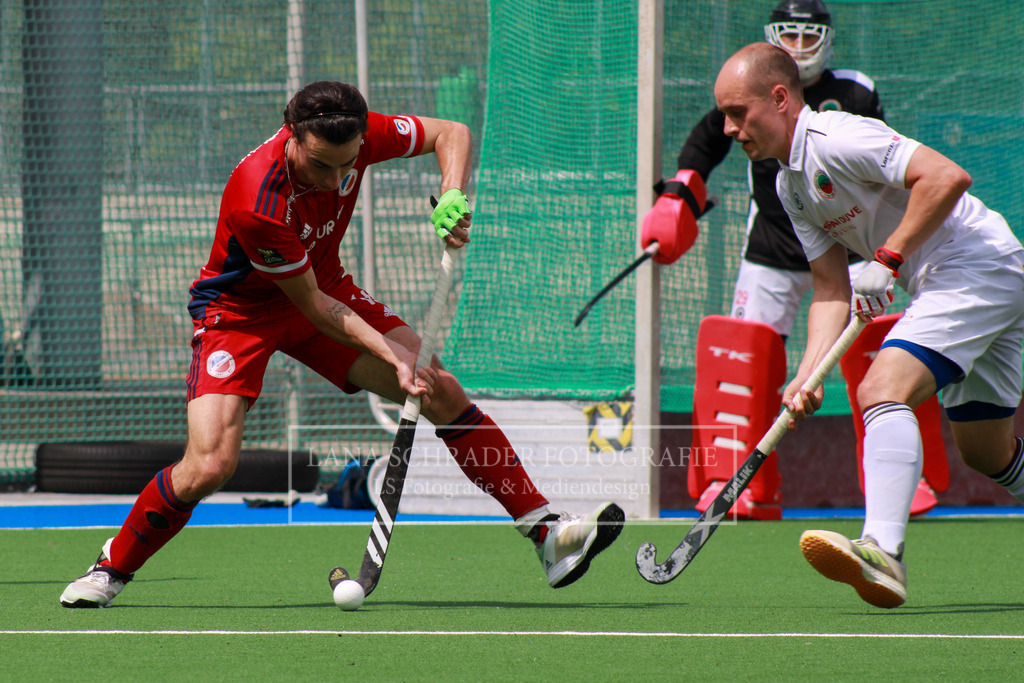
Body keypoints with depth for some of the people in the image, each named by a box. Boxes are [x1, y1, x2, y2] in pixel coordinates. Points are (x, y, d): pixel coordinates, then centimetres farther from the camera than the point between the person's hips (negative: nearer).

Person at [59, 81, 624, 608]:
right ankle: (112, 569, 2)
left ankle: (546, 534, -3)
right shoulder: (258, 202, -37)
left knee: (443, 390, -8)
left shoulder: (355, 138, -22)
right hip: (239, 309, -5)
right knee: (209, 465, -22)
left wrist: (452, 199, -22)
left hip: (323, 284, 5)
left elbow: (451, 133, -4)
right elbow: (313, 306, -27)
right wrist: (392, 354, -31)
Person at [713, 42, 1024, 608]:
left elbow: (947, 178, -27)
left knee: (882, 389, -26)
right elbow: (832, 289, 11)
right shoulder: (789, 184, 13)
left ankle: (882, 553, -40)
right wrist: (808, 375, -4)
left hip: (977, 267, -11)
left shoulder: (835, 138, -18)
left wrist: (888, 259, -23)